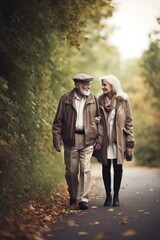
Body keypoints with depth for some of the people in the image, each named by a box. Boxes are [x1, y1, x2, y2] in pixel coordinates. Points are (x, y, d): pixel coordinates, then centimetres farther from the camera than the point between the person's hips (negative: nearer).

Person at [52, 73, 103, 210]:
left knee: (85, 169, -6)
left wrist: (99, 139, -3)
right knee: (71, 171, 7)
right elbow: (58, 121, 2)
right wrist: (57, 140, -4)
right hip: (70, 139, 0)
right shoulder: (66, 99, 2)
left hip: (88, 139, 0)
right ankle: (73, 196, 26)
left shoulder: (94, 100, 5)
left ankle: (83, 199, 0)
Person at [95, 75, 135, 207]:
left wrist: (130, 142, -5)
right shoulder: (100, 100, 2)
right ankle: (108, 195, 18)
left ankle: (116, 195, 16)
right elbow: (96, 119, 10)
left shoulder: (123, 100, -4)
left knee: (118, 167, 4)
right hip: (105, 140, 2)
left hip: (118, 140, -2)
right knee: (106, 167, 6)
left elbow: (129, 121, -2)